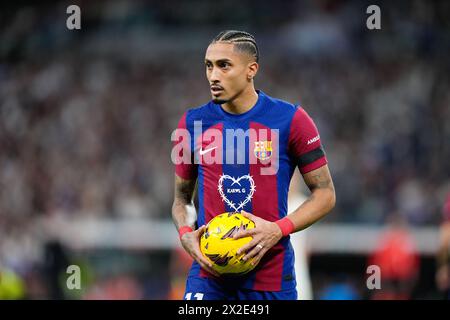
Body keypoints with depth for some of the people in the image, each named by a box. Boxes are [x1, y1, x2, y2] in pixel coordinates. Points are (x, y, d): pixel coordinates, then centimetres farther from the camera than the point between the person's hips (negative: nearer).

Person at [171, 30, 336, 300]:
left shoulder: (291, 120, -4)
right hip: (209, 274, 1)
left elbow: (325, 194, 0)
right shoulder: (193, 123, 4)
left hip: (272, 279, -1)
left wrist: (278, 229, -15)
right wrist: (185, 234, -6)